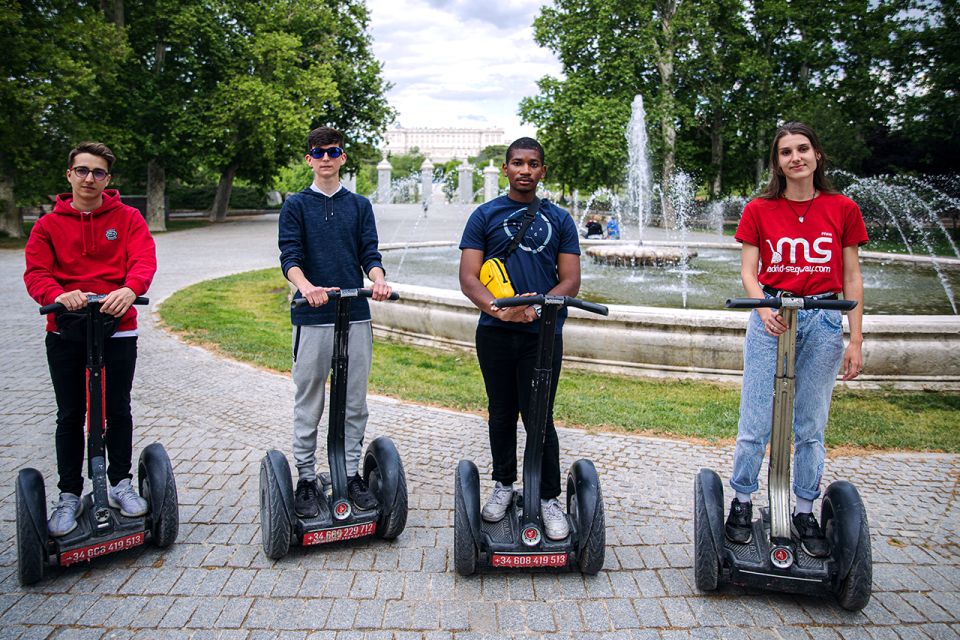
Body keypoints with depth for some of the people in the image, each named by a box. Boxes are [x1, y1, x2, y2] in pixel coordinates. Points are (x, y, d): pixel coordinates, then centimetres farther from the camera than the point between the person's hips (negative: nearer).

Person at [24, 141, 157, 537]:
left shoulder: (128, 218, 4)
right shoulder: (48, 225, 6)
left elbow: (144, 260, -10)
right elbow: (35, 272, -3)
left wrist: (129, 289, -31)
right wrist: (59, 295, -26)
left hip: (118, 329, -1)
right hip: (65, 332, 1)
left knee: (118, 411, 10)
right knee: (70, 415, 9)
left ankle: (120, 484, 27)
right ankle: (69, 496, 21)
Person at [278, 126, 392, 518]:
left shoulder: (360, 206, 13)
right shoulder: (296, 205, 6)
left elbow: (370, 254, 5)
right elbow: (289, 256, -6)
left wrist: (378, 279, -18)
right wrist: (305, 286, -27)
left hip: (356, 316, 2)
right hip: (311, 317, -2)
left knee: (355, 404, 8)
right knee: (308, 405, 4)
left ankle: (351, 474, 20)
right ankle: (307, 479, 15)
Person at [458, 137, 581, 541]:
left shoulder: (559, 219, 9)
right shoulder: (485, 216, 6)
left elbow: (571, 281, 4)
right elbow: (468, 278, -3)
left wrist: (537, 305, -16)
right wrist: (497, 308, -23)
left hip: (543, 333, 0)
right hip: (495, 334, 1)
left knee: (540, 417, 0)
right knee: (502, 414, 12)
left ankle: (549, 498, 13)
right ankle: (504, 484, 30)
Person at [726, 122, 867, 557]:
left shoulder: (842, 209, 6)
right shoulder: (759, 210, 4)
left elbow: (851, 278, 7)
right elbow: (748, 271, 1)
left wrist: (855, 340, 3)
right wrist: (763, 308, -19)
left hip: (823, 321, 1)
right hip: (771, 319, -1)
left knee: (811, 426, 8)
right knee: (756, 423, -1)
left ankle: (805, 513, 21)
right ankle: (741, 502, 16)